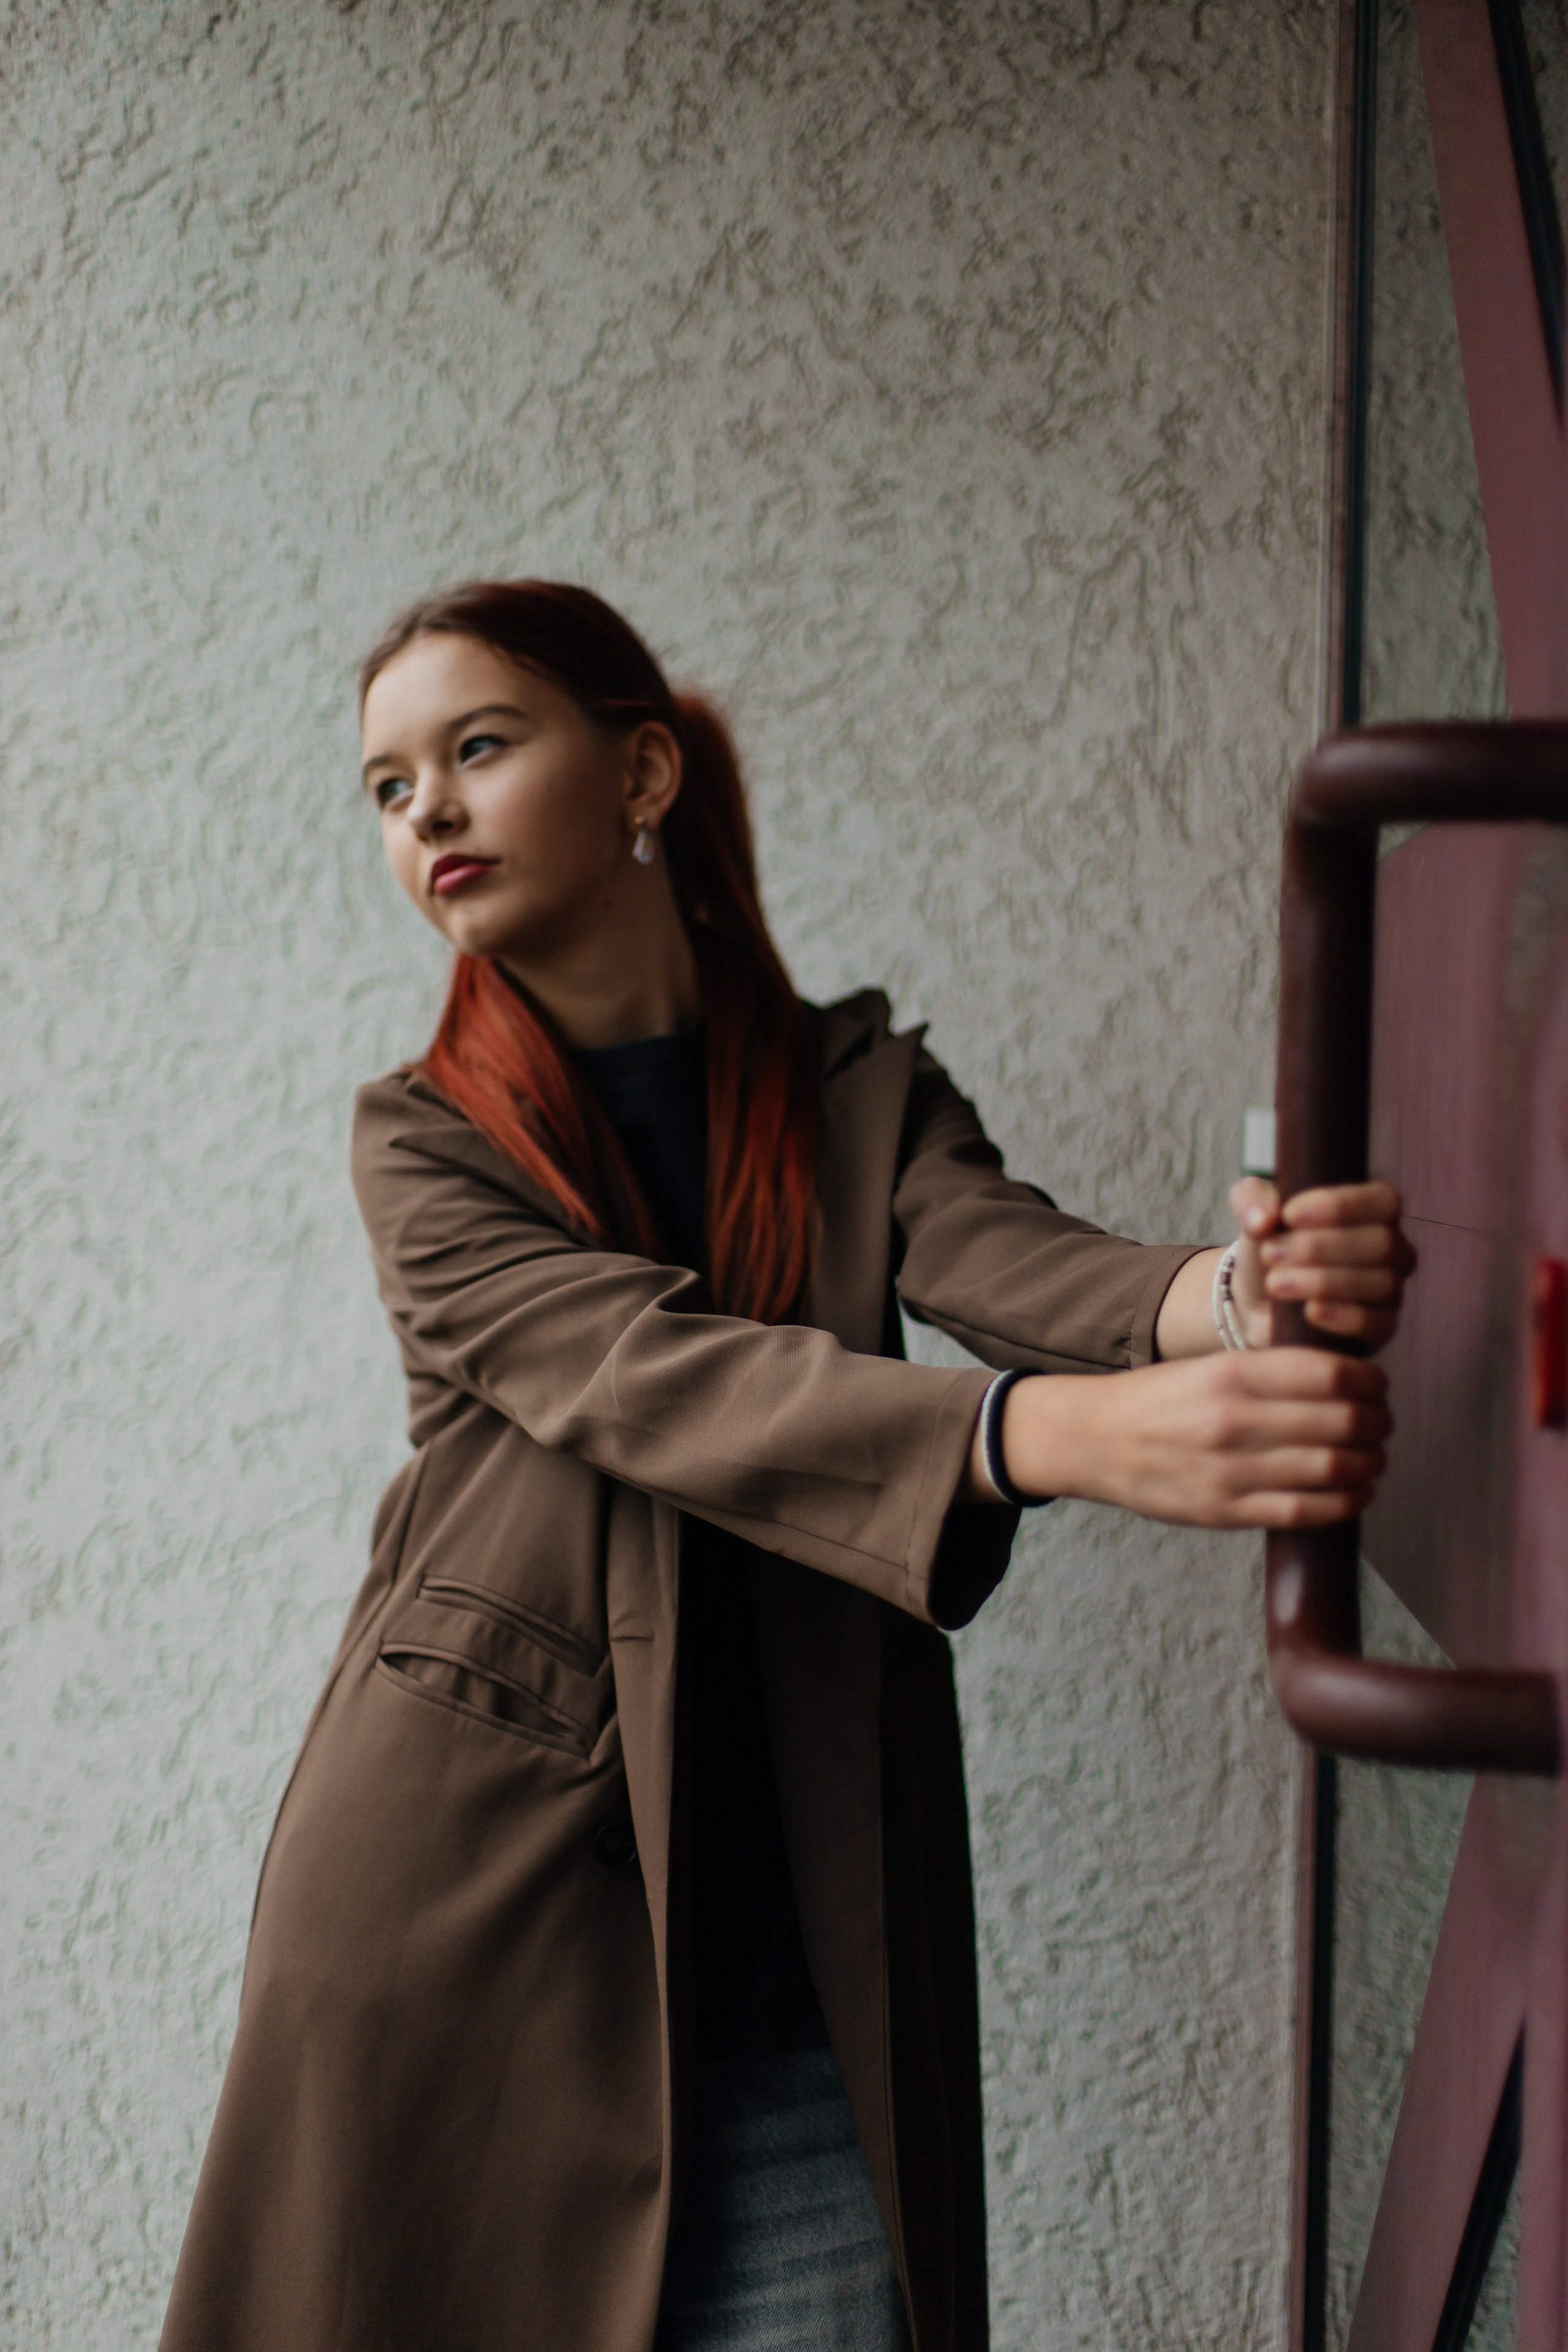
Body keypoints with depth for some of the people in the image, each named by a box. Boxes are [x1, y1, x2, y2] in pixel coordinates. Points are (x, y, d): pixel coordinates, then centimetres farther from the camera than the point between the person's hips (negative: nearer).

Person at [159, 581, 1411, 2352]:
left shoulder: (860, 1093, 7)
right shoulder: (425, 1144, 0)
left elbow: (1024, 1266, -14)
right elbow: (652, 1379, -18)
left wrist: (1240, 1291, -39)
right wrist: (1072, 1435, -35)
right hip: (456, 1904, -1)